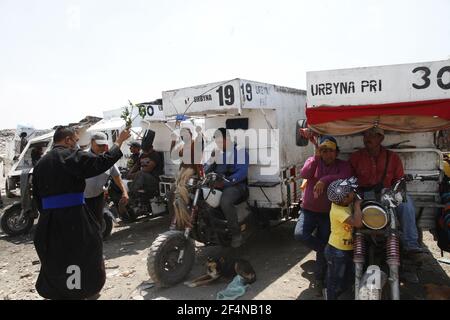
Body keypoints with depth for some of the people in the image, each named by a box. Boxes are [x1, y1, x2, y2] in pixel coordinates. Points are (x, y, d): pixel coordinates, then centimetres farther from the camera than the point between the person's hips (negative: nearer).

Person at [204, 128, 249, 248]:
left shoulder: (240, 151, 0)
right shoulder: (216, 152, 19)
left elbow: (242, 173, -15)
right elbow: (206, 171, 14)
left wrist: (225, 182, -28)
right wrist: (211, 160, -7)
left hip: (235, 184, -6)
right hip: (217, 184, 6)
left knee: (225, 202, -36)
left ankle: (236, 234, -18)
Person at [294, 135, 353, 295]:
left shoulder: (343, 165, -2)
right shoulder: (313, 161, 1)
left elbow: (345, 178, -23)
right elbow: (304, 174, -19)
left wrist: (325, 180, -34)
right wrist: (316, 156, -26)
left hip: (328, 213, -1)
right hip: (309, 210, 1)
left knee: (323, 247, 6)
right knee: (299, 234, -22)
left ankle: (319, 279, 26)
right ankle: (326, 250, 5)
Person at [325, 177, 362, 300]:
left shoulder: (343, 203, -5)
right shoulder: (338, 211, -29)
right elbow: (358, 223, -38)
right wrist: (357, 205, -25)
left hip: (348, 250, 9)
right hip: (337, 252, -9)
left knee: (346, 281, 23)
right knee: (335, 282, 8)